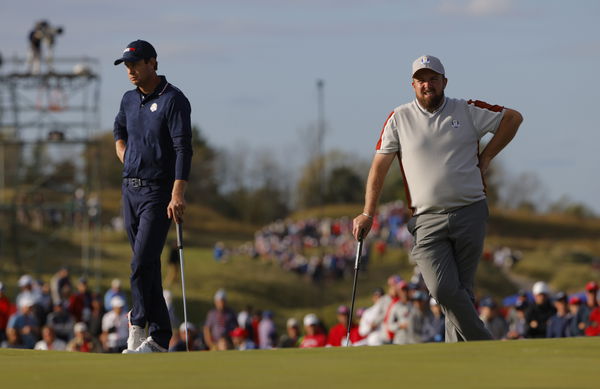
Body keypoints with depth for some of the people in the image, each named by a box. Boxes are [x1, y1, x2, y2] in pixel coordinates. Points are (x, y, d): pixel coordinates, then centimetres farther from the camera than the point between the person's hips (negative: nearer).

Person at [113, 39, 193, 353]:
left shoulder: (173, 100, -9)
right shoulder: (129, 99, 12)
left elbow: (183, 149, -17)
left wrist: (177, 195, -26)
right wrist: (125, 157, 12)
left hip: (158, 190, -7)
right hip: (130, 189, 7)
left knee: (142, 263, -15)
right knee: (147, 266, 7)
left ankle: (137, 329, -12)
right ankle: (160, 336, 10)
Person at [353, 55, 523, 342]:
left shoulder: (467, 112, 7)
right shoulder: (399, 119, 8)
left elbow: (513, 117, 17)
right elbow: (379, 166, 8)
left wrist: (485, 158, 10)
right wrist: (368, 214, 3)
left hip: (470, 214, 1)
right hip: (427, 219, 0)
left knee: (462, 291, -1)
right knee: (444, 290, -17)